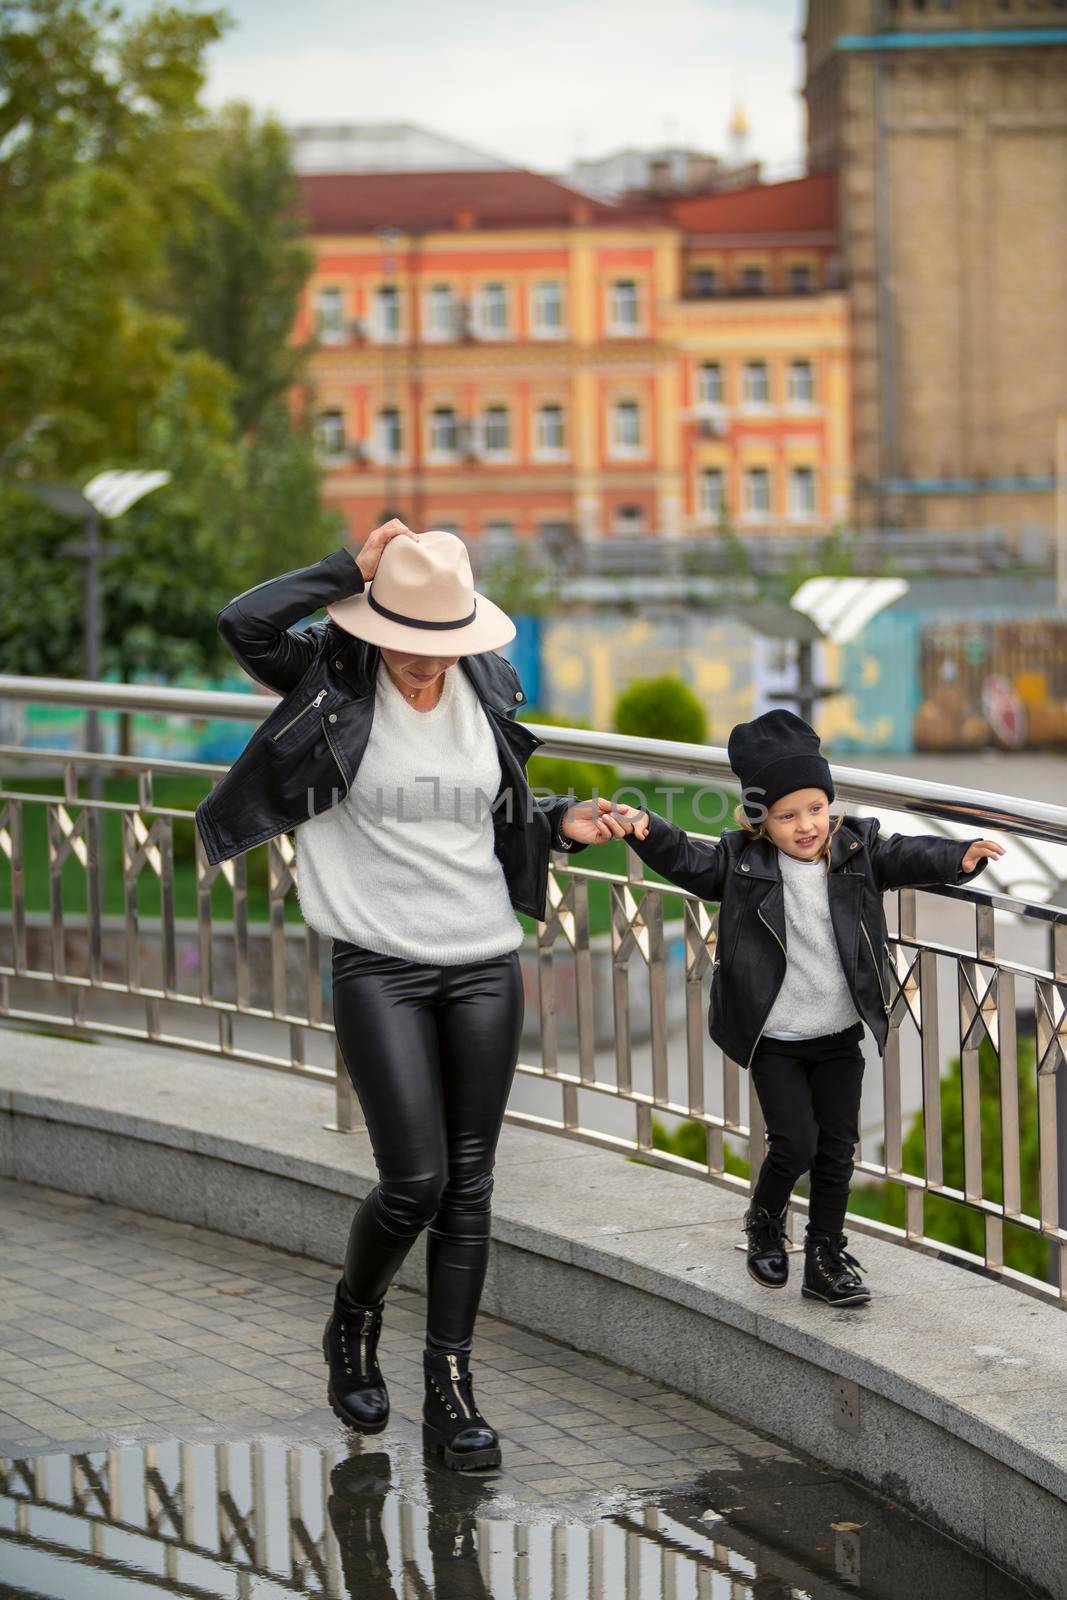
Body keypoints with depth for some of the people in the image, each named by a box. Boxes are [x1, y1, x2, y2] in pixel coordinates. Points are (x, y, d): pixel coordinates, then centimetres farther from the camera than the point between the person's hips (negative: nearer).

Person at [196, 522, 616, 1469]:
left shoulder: (489, 691, 5)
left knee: (470, 1185, 4)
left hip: (485, 964, 4)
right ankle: (355, 1326, 22)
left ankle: (452, 1392, 13)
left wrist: (564, 824, -2)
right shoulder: (334, 684, -6)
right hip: (379, 967, -4)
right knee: (415, 1180, -8)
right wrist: (352, 570, -18)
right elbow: (244, 624, -25)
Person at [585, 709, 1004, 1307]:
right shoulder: (742, 861, -9)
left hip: (841, 1036, 3)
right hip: (775, 1039, -3)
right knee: (795, 1143, -7)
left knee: (838, 1147, 7)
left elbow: (905, 857, -13)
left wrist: (959, 856, -33)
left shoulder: (857, 849, -5)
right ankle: (765, 1223, 22)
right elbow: (687, 859, -13)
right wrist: (644, 829, -32)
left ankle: (828, 1256, 21)